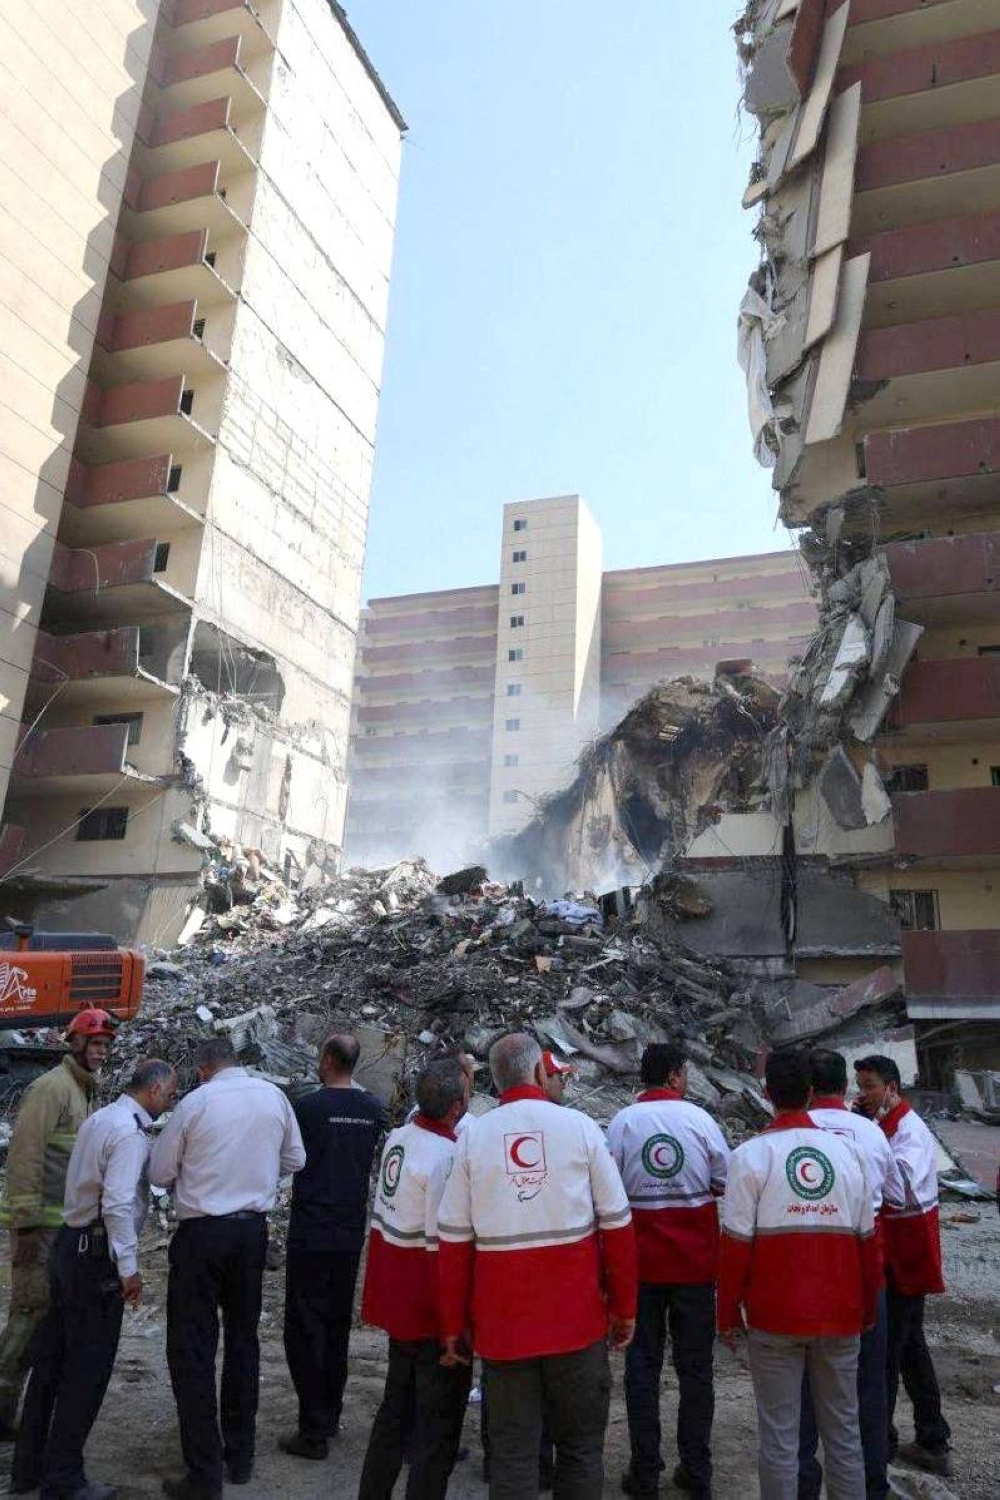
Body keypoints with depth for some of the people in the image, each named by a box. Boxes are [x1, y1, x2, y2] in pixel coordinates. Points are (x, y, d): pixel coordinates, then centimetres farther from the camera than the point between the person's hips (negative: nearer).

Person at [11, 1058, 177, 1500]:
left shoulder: (96, 1119, 10)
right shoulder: (130, 1132, -19)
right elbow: (117, 1204, -25)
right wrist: (129, 1269, -18)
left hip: (70, 1243, 10)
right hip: (97, 1253, -10)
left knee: (51, 1359, 18)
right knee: (88, 1367, 3)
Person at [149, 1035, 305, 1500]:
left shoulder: (196, 1101, -11)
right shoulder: (273, 1095, -1)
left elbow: (160, 1173, -3)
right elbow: (295, 1160, 9)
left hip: (202, 1232, -4)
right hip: (253, 1230, 4)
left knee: (192, 1349, 5)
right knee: (243, 1339, 17)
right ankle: (240, 1457, 28)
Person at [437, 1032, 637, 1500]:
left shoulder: (473, 1137, -2)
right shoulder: (579, 1127, -5)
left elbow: (454, 1239, -1)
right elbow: (617, 1224, -3)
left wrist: (454, 1323, 8)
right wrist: (624, 1307, 7)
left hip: (501, 1319, 1)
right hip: (577, 1315, -1)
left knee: (512, 1449, 13)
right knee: (580, 1444, 16)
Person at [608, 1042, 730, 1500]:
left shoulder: (622, 1122, -7)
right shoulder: (699, 1118, -6)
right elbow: (725, 1182, 2)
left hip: (642, 1258, 0)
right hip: (695, 1257, 0)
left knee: (643, 1363, 10)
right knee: (695, 1364, 13)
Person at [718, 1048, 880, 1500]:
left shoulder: (752, 1154, -9)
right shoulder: (846, 1152, 0)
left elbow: (736, 1244, -9)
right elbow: (867, 1240, 5)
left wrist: (729, 1314, 1)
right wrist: (868, 1310, 17)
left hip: (775, 1316, -3)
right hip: (840, 1316, 3)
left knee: (780, 1436, 7)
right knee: (843, 1429, 15)